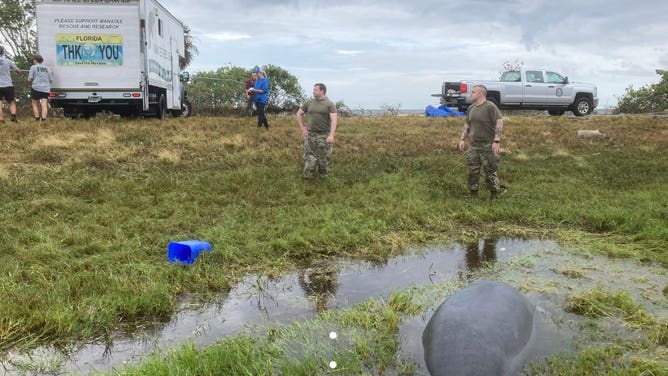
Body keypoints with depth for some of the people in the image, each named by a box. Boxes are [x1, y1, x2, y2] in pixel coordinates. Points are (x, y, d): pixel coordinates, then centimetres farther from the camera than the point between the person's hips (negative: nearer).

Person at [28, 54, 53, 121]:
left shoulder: (33, 67, 3)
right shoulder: (47, 68, 15)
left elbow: (29, 79, -3)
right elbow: (51, 80, 15)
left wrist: (31, 84, 16)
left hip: (36, 88, -2)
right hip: (46, 89, 3)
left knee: (35, 104, 10)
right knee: (44, 105, -5)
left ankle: (37, 119, 3)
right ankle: (43, 119, -17)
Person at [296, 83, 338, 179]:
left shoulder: (330, 104, -5)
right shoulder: (309, 103, 8)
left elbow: (333, 120, -15)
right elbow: (299, 113, 20)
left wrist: (331, 135, -26)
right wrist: (302, 128, 9)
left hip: (324, 135, -3)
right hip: (310, 134, 3)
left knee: (323, 158, 4)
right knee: (309, 156, 3)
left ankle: (323, 176, 24)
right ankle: (308, 176, 16)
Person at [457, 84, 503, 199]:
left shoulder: (490, 107, -12)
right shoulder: (471, 108, 11)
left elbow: (499, 123, -16)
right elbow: (467, 125, 21)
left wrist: (496, 141, -22)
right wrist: (462, 139, 12)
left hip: (488, 145, -7)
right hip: (474, 144, 7)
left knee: (490, 171, 0)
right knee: (472, 171, 9)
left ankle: (494, 196, 12)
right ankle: (473, 194, 20)